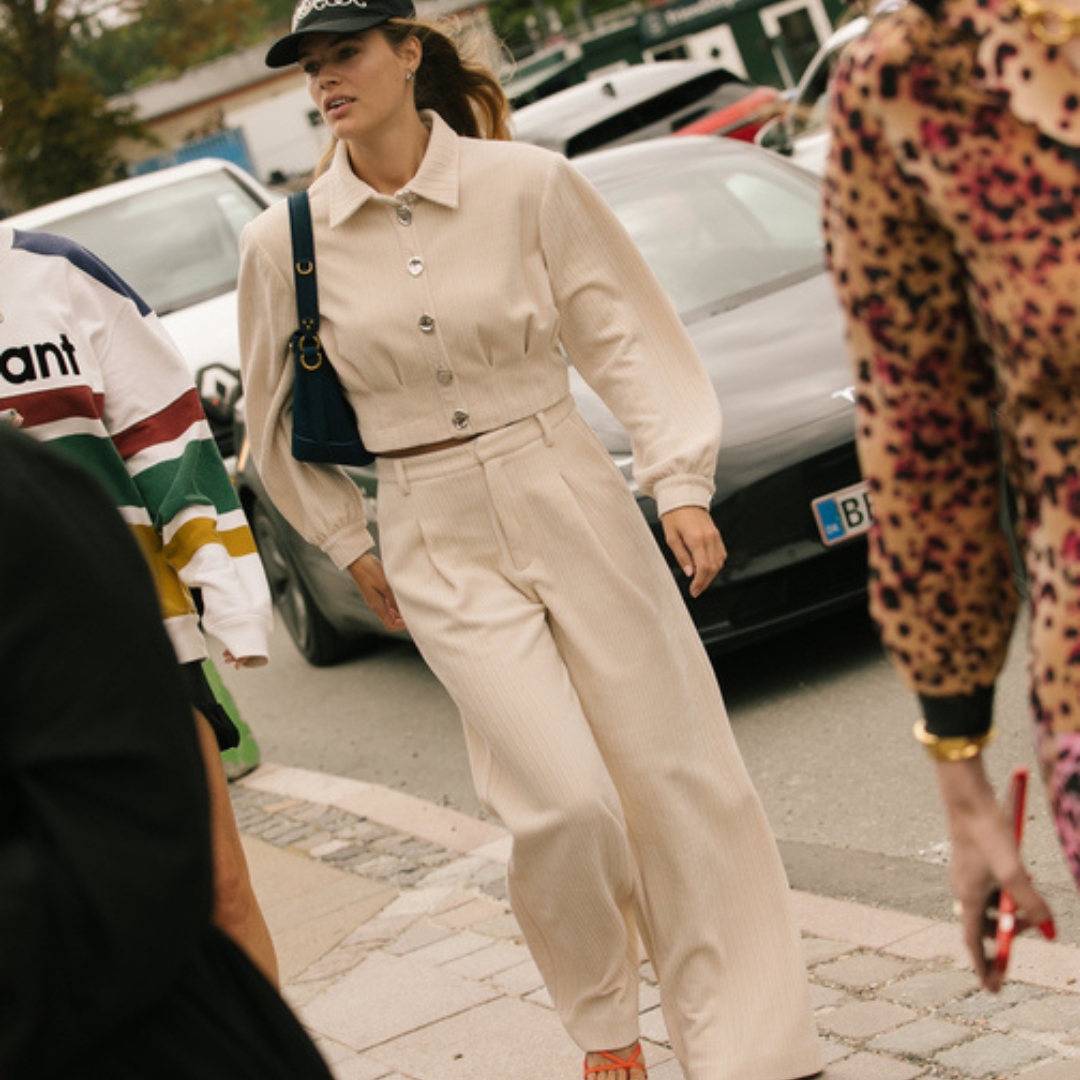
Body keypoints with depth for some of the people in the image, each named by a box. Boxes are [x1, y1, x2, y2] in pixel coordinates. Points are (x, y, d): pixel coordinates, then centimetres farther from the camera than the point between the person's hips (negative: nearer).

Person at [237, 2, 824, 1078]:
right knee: (564, 803, -11)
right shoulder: (283, 242, -2)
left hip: (574, 501, 0)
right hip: (440, 551, 0)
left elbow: (627, 335, -1)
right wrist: (351, 548, 12)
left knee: (675, 775, 1)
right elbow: (279, 420, 12)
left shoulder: (528, 185, -7)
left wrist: (680, 483, -9)